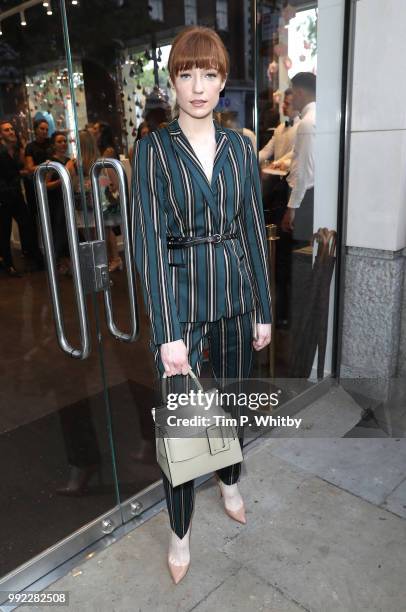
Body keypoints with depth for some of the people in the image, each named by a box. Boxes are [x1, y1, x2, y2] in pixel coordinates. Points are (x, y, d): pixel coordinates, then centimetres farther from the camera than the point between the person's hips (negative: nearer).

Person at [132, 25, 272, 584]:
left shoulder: (240, 146, 4)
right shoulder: (153, 149, -6)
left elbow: (254, 230, 6)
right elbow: (149, 241, -12)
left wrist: (264, 310, 4)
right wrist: (168, 334, -17)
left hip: (236, 292, 4)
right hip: (180, 296, -3)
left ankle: (230, 481, 48)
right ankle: (180, 530, 27)